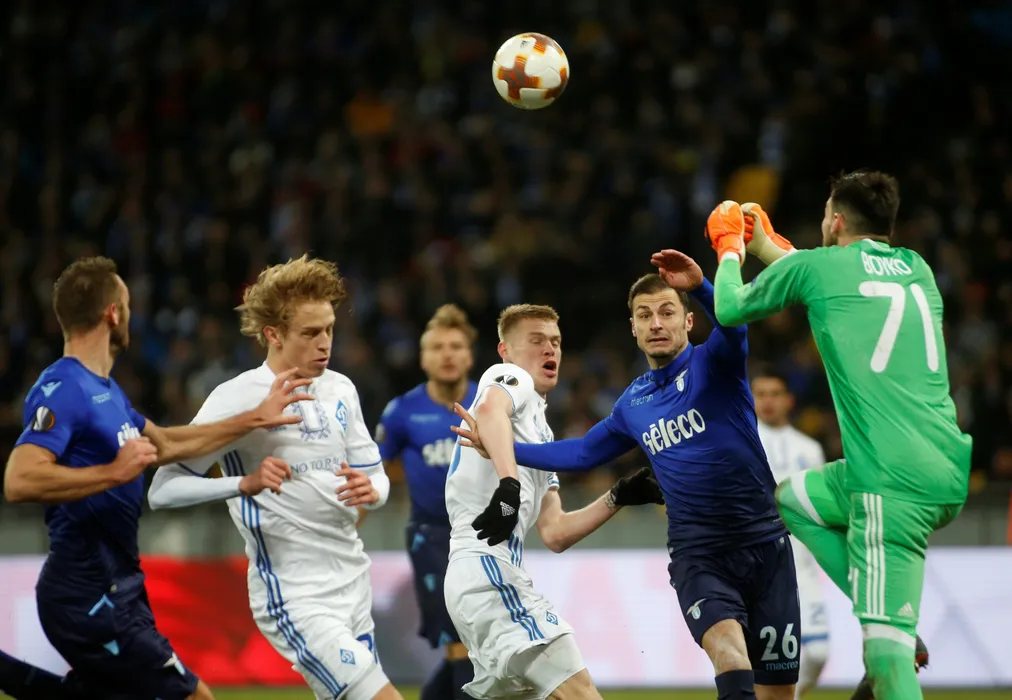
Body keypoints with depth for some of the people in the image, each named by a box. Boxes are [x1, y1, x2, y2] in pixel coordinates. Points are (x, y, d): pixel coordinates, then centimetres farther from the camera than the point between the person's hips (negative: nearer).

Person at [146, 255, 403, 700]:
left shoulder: (340, 390, 7)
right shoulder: (236, 400, -12)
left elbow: (376, 476, 14)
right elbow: (162, 491, -14)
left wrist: (369, 489, -11)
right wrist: (245, 483, -29)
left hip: (353, 591, 7)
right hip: (296, 601, -7)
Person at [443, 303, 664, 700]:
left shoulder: (540, 431, 28)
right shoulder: (508, 378, 3)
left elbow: (555, 533, 22)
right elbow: (489, 408, -25)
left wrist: (617, 498, 13)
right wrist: (509, 485, -38)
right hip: (488, 568, -10)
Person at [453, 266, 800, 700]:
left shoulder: (712, 362, -1)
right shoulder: (633, 403, 14)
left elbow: (734, 326, -24)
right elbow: (582, 453, 28)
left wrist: (700, 287, -45)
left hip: (764, 540, -2)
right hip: (697, 553, 2)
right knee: (728, 649, -28)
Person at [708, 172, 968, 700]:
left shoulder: (814, 267, 2)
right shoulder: (917, 269, 19)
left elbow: (729, 309, 20)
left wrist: (730, 248, 39)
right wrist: (766, 243, 52)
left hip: (894, 484, -7)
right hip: (949, 473, 7)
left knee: (888, 653, -10)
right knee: (794, 498, 28)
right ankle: (880, 615, 15)